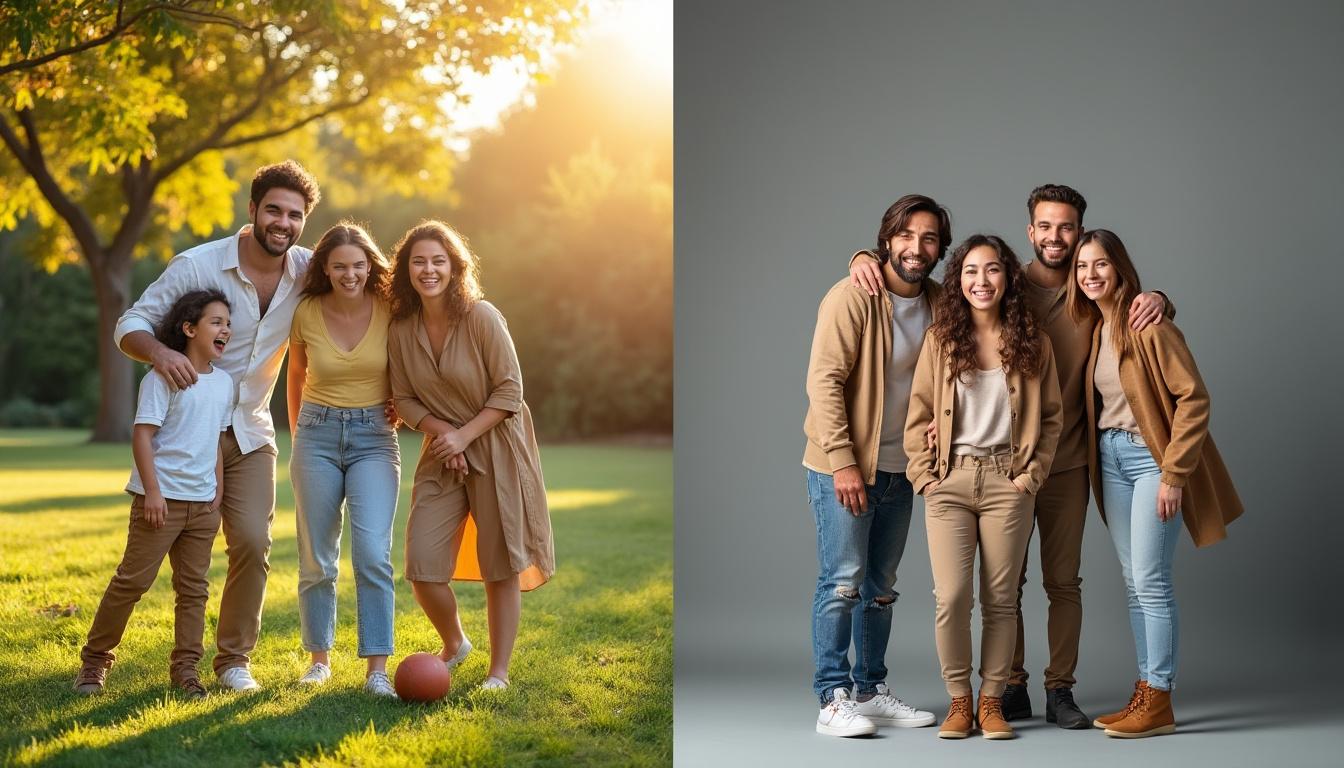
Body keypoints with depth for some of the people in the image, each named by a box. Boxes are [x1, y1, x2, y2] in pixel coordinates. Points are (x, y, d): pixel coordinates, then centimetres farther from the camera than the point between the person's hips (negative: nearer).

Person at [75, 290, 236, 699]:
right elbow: (142, 434, -14)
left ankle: (185, 667, 15)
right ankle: (95, 659, 12)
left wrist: (219, 492, 13)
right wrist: (152, 491, -18)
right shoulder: (163, 376, -11)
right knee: (132, 579, -1)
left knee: (194, 587, 8)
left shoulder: (224, 382, 10)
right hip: (162, 498, -6)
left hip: (202, 501, 6)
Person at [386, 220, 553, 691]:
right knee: (422, 567, -3)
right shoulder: (401, 329, -2)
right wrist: (440, 429, -13)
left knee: (500, 567, 1)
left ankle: (499, 671, 16)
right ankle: (454, 644, 26)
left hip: (497, 449, -4)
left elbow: (509, 391, -12)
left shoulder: (481, 317, -14)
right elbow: (404, 399, 5)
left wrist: (465, 436, -18)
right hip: (442, 453, 4)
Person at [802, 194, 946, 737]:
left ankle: (870, 692, 22)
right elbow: (824, 382, -18)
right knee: (843, 581, -7)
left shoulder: (938, 303, 6)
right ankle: (833, 700, -1)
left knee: (880, 586, 13)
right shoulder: (852, 298, -14)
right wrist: (843, 463, -22)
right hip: (843, 467, -6)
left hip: (899, 469, 7)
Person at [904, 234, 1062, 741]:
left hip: (1006, 482, 0)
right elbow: (919, 414, 5)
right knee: (951, 598, -7)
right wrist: (925, 475, -3)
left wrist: (1031, 474, -2)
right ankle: (958, 702, 8)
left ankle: (991, 703, 14)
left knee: (1000, 600, 3)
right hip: (949, 481, 0)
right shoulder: (940, 338, 4)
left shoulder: (1032, 342, 5)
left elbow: (1050, 416, 8)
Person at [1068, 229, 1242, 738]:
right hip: (1110, 458, 7)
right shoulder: (1092, 328, 9)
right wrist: (1096, 459, 3)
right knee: (1133, 583, 9)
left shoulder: (1147, 325, -14)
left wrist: (1174, 473, -18)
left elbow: (1193, 397, -16)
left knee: (1151, 582, -8)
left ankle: (1158, 704, -2)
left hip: (1150, 458, -7)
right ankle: (1144, 694, 14)